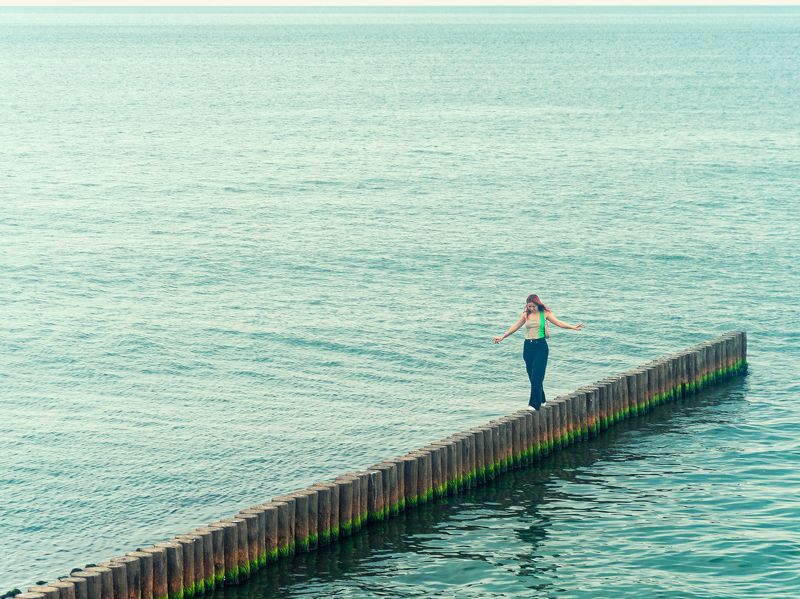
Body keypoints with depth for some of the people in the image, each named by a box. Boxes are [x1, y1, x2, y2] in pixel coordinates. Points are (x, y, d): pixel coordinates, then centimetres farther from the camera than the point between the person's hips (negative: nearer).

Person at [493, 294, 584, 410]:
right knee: (531, 376, 8)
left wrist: (573, 327, -18)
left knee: (537, 376, -12)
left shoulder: (545, 313, 0)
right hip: (528, 346, 4)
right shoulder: (526, 314, 9)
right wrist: (502, 337, 16)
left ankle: (534, 404, -14)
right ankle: (541, 400, 24)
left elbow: (558, 322, -5)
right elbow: (515, 327, 15)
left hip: (541, 346, -4)